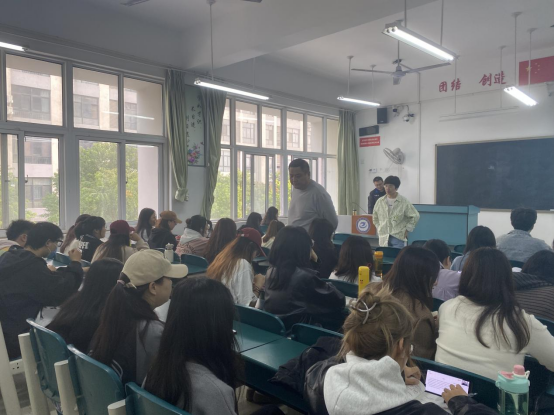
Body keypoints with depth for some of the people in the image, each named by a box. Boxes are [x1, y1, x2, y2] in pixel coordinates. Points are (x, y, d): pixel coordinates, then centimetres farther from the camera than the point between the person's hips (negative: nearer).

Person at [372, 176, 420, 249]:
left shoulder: (404, 202, -6)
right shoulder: (380, 202, 5)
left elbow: (415, 216, 1)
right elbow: (375, 217, 20)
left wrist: (407, 230, -2)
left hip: (398, 237, -4)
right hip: (384, 238, 4)